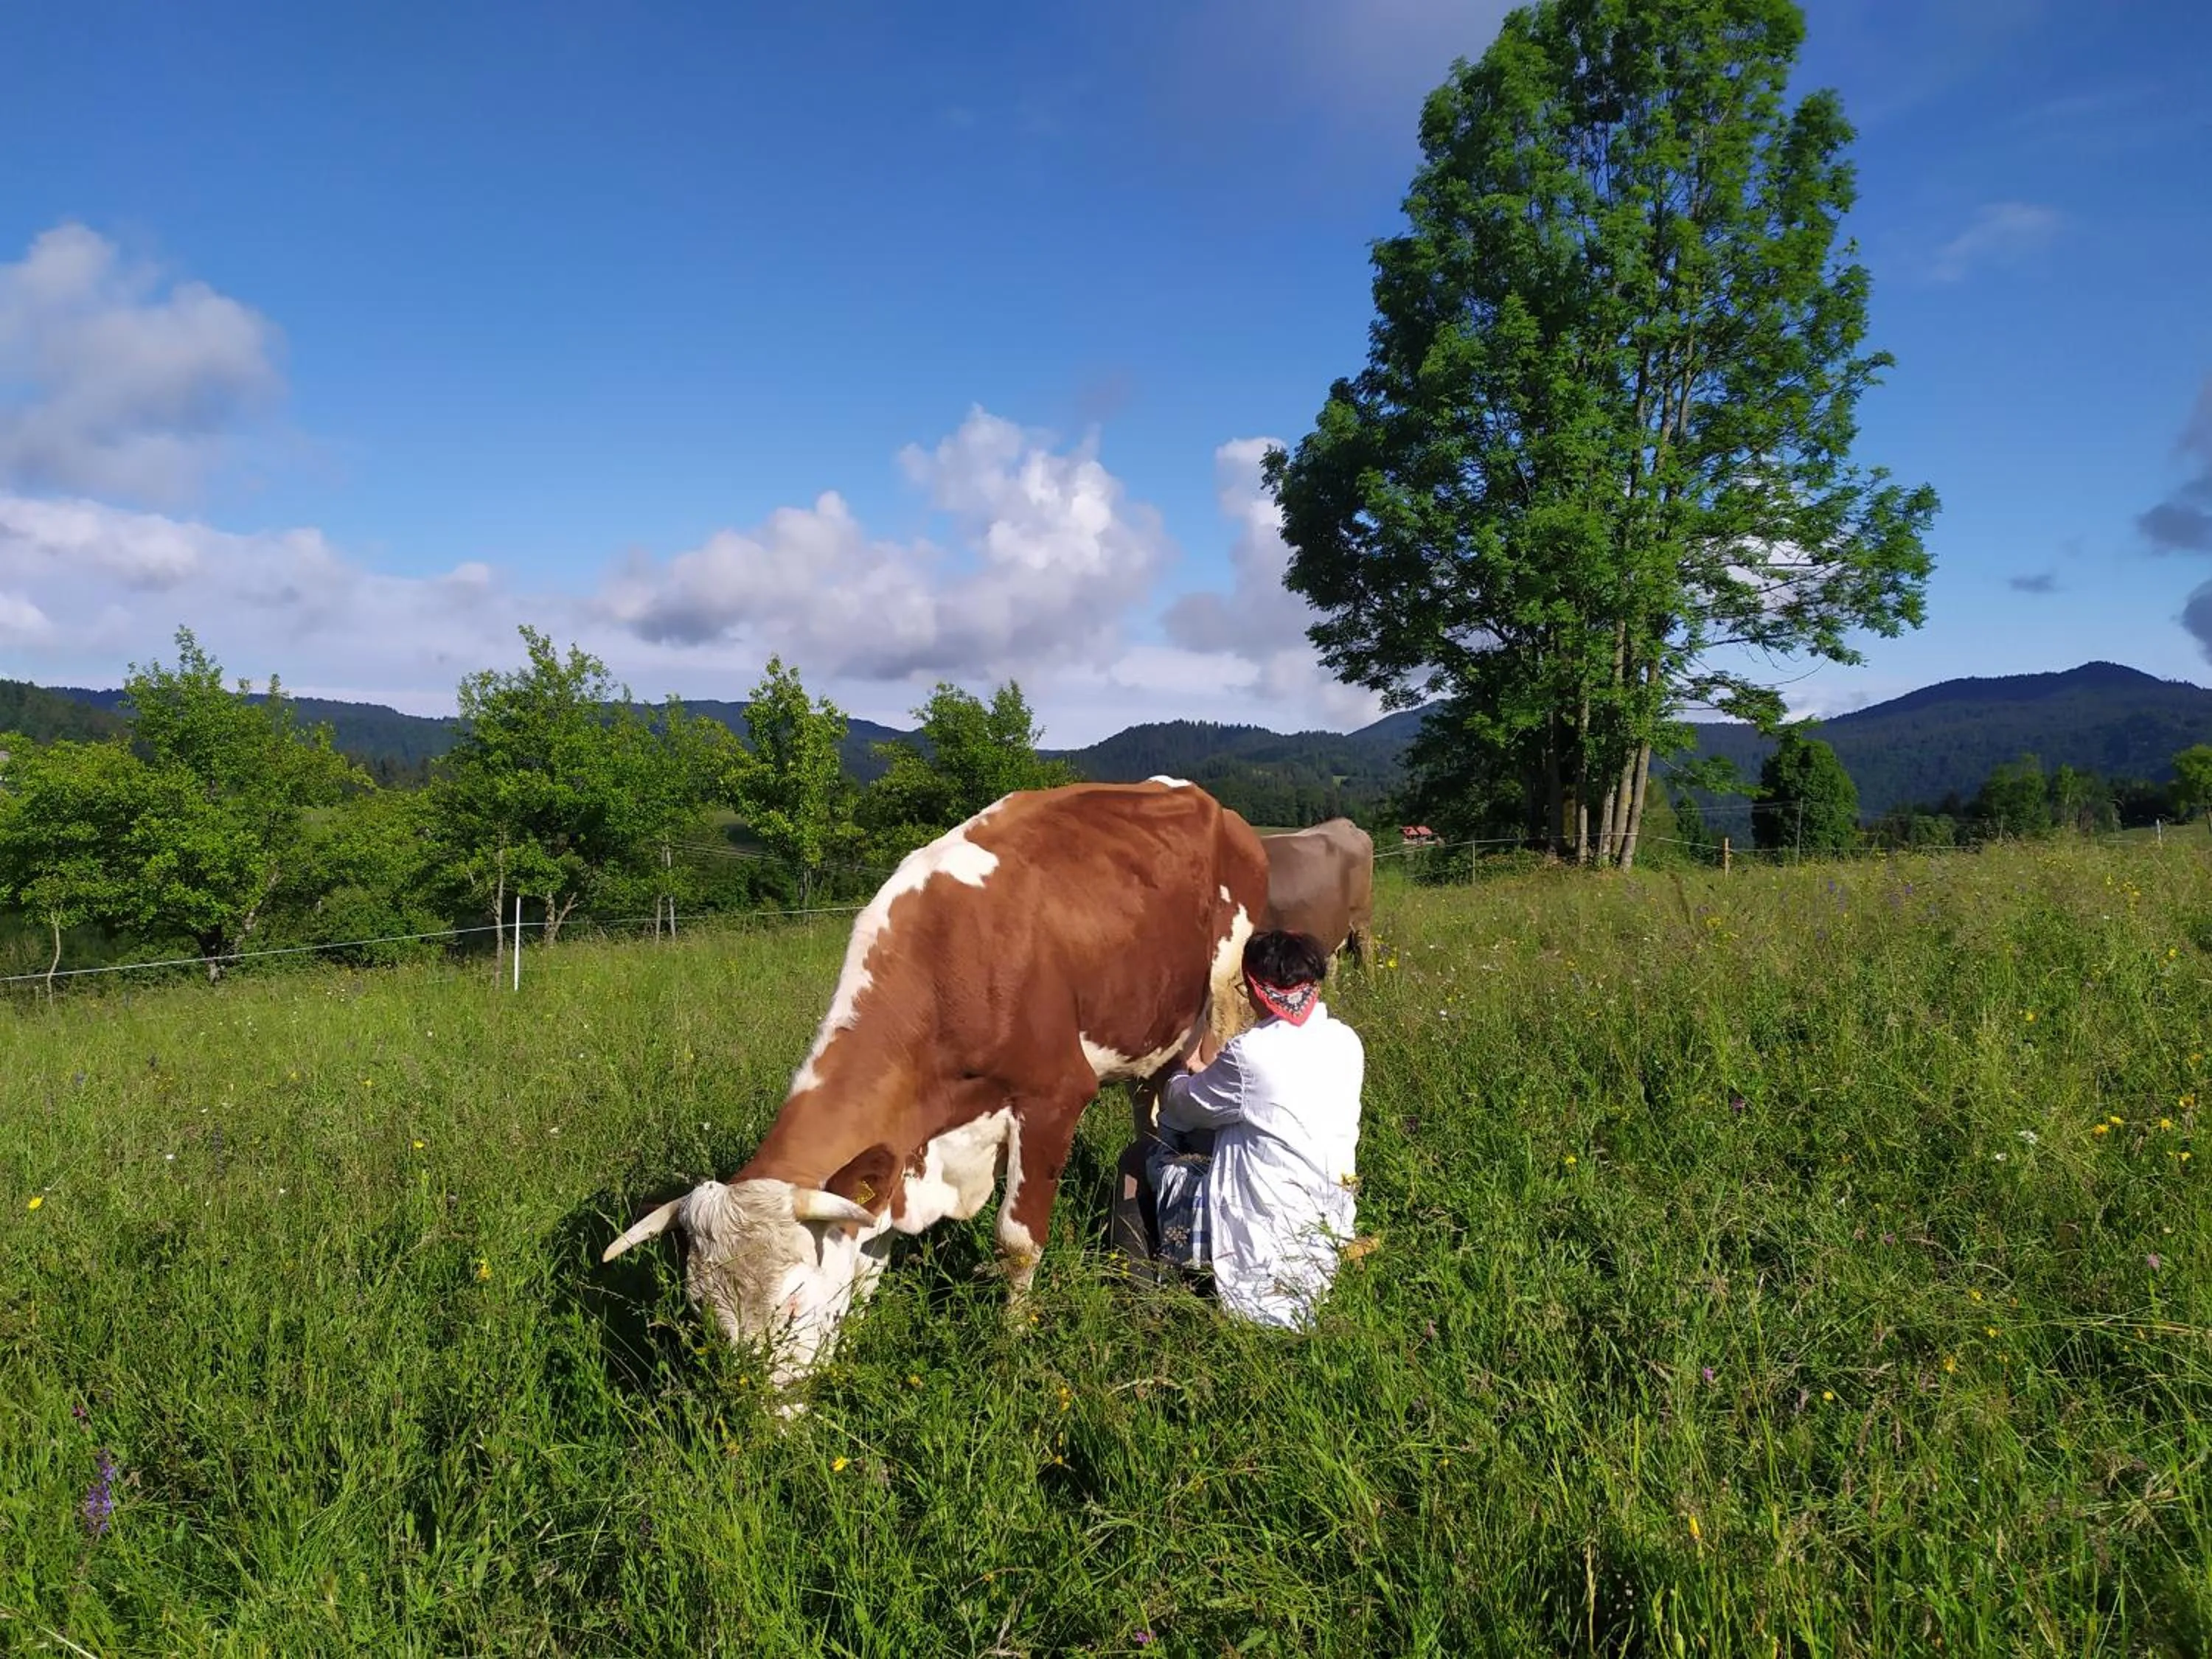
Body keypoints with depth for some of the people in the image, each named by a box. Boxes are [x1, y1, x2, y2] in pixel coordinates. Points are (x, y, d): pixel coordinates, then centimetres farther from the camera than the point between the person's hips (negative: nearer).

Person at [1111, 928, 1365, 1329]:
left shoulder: (1252, 1052, -20)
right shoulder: (1346, 1043, -1)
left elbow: (1182, 1107, -2)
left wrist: (1186, 1073, 20)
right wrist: (1213, 1072, 24)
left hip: (1265, 1232, -7)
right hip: (1331, 1224, 7)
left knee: (1140, 1160, 14)